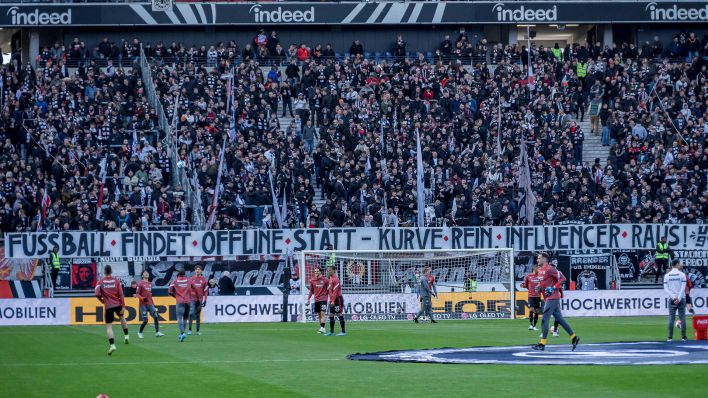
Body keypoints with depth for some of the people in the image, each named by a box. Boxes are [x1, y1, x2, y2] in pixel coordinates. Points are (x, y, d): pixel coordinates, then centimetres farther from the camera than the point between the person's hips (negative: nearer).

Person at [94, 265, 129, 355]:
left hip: (108, 306, -2)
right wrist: (123, 306, -4)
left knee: (109, 326, 0)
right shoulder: (116, 281, 0)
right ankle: (126, 336, 34)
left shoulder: (100, 282, -3)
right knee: (122, 317, 32)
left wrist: (102, 300, 7)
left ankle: (112, 344, -15)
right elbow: (121, 294, -5)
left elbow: (97, 294, -13)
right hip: (117, 304, 2)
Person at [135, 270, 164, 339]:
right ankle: (140, 332, 16)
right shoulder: (140, 283, -4)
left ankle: (157, 332, -13)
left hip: (150, 304, 5)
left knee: (155, 316, -12)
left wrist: (153, 304, 20)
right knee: (145, 320, -7)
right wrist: (142, 298, -25)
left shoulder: (150, 284, 14)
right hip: (143, 304, -5)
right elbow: (137, 294, -7)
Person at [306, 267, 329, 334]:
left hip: (323, 299, -5)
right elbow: (311, 291, 16)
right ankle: (322, 328, 14)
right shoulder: (312, 280, 7)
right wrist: (308, 299, 9)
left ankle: (322, 328, -19)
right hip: (316, 300, 5)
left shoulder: (325, 280, -3)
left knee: (322, 313, -14)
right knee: (319, 315, 8)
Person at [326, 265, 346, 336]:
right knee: (331, 315, 9)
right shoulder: (330, 279, 14)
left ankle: (343, 331, -3)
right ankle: (331, 332, 14)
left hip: (337, 299, -9)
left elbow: (335, 291, -19)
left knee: (340, 314, -6)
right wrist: (330, 300, 16)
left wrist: (333, 301, -21)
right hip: (332, 300, 9)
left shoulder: (335, 279, -14)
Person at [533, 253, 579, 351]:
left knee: (545, 319, -11)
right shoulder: (540, 270, 14)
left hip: (552, 298, -10)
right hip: (547, 298, 10)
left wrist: (553, 288, -20)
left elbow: (562, 278, -17)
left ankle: (542, 344, -8)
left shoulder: (549, 269, -14)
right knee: (559, 318, 12)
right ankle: (574, 337, 18)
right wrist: (539, 287, 8)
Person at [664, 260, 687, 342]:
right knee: (682, 318, 2)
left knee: (671, 318, 1)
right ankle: (683, 337, 0)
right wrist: (678, 299, -10)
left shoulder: (667, 275, 4)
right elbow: (683, 288, -9)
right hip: (681, 299, -2)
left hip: (671, 299, 2)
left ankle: (670, 337, -4)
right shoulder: (682, 274, -3)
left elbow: (666, 289, -2)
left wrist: (674, 298, -7)